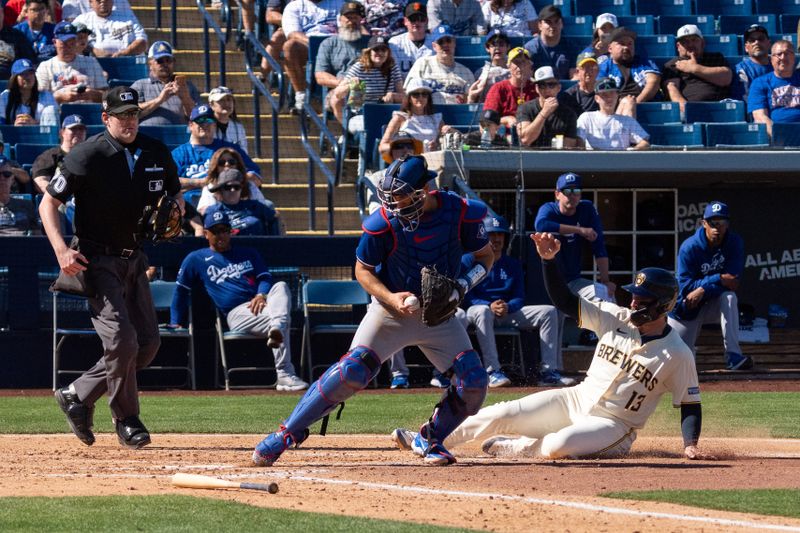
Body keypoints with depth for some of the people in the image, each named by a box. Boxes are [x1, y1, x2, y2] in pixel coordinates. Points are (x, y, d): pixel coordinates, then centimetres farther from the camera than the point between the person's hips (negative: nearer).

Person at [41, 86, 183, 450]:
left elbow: (175, 196, 18)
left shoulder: (156, 153, 4)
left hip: (134, 259, 7)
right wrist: (61, 251, -23)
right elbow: (48, 204, -9)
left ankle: (77, 395, 19)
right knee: (122, 340, -16)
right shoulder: (87, 157, -13)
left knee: (148, 343, 6)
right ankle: (127, 422, 1)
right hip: (98, 259, -7)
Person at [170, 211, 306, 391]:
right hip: (236, 313, -3)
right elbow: (180, 291, 20)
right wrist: (176, 324, 13)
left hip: (261, 306, 3)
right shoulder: (196, 259, 19)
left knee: (280, 287, -33)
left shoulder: (248, 253, 28)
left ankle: (276, 330, -62)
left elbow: (265, 278, 16)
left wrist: (262, 295, -8)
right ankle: (285, 375, -46)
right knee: (278, 321, -34)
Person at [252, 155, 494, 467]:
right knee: (352, 371, -20)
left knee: (474, 383, -10)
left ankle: (430, 440, 15)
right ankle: (286, 434, -11)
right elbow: (363, 269, -4)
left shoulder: (461, 213, -15)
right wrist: (390, 297, -22)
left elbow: (485, 257, 0)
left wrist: (463, 283, -20)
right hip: (392, 309, -2)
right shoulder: (383, 222, -18)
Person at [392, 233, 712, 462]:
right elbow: (564, 301, -3)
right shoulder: (617, 319, -1)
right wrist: (549, 259, -16)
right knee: (501, 414, -6)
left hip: (613, 425, -5)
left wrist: (690, 444, -23)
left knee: (559, 446, -34)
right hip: (576, 400, 5)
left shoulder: (677, 355, -14)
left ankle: (507, 447, -7)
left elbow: (690, 405, -8)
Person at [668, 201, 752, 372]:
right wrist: (719, 280, -31)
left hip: (715, 305, 1)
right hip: (687, 308, -1)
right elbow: (685, 285, -22)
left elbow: (733, 280, -18)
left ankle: (733, 356, -36)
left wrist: (703, 290, -30)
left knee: (729, 297, -34)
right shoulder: (690, 247, -18)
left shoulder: (735, 243, -11)